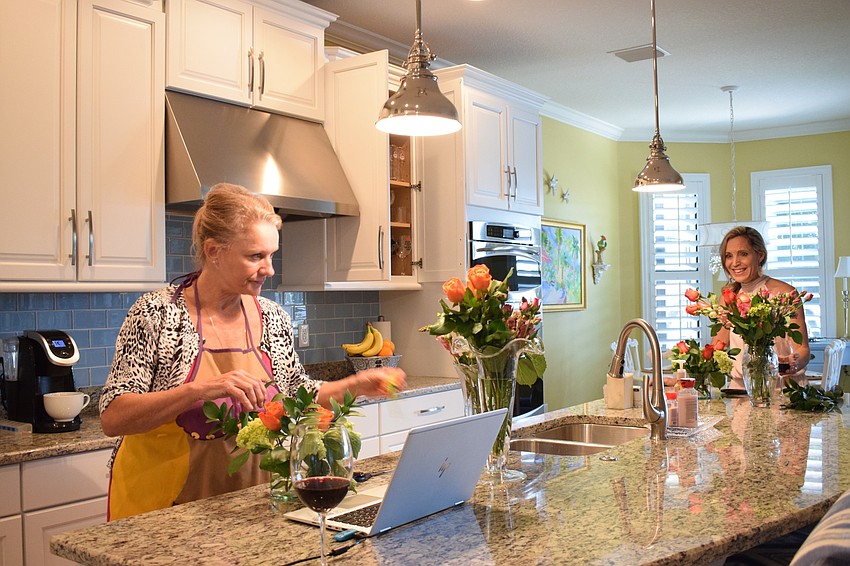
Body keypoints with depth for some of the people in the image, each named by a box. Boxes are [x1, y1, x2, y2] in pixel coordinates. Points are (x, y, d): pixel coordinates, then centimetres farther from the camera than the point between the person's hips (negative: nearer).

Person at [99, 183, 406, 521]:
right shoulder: (156, 314, -11)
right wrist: (201, 389, -28)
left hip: (249, 503, 4)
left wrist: (356, 385, 1)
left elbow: (298, 397, 16)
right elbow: (113, 418, -16)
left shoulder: (273, 318, 2)